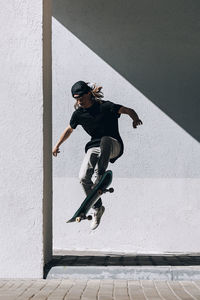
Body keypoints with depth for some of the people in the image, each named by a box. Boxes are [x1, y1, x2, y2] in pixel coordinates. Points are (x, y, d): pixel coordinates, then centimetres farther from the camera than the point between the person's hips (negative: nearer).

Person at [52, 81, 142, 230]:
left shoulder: (105, 106, -10)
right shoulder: (79, 113, 5)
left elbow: (129, 110, -12)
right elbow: (69, 130, 24)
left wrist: (135, 119, -34)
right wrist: (57, 145, 29)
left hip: (114, 146, -4)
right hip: (94, 147, 5)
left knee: (105, 140, -41)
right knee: (83, 177, -17)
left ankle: (100, 177, -44)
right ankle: (97, 208, 1)